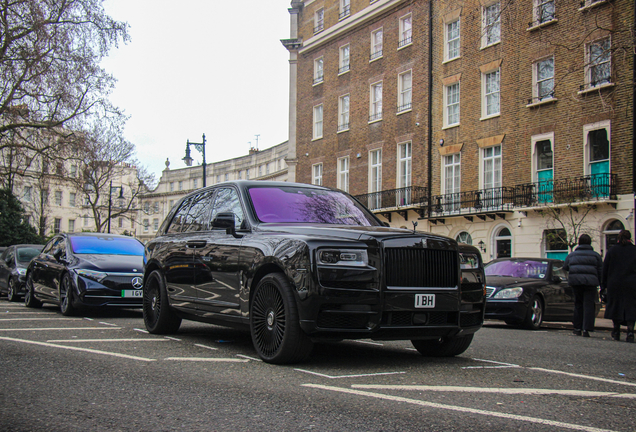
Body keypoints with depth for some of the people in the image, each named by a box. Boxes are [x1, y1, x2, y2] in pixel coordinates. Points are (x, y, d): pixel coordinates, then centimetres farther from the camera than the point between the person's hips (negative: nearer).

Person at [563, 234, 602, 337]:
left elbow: (565, 267, 20)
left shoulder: (571, 255, 13)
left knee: (578, 304, 15)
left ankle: (577, 328, 15)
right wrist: (599, 283, 12)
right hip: (590, 282, -2)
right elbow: (600, 271, 5)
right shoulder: (595, 255, 8)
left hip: (575, 281, 3)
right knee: (589, 305, -2)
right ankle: (586, 329, -10)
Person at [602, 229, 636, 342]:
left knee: (615, 306, 10)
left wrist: (604, 285, 8)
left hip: (614, 283, 1)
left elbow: (605, 269, 2)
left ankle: (616, 333, 16)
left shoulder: (611, 251, 2)